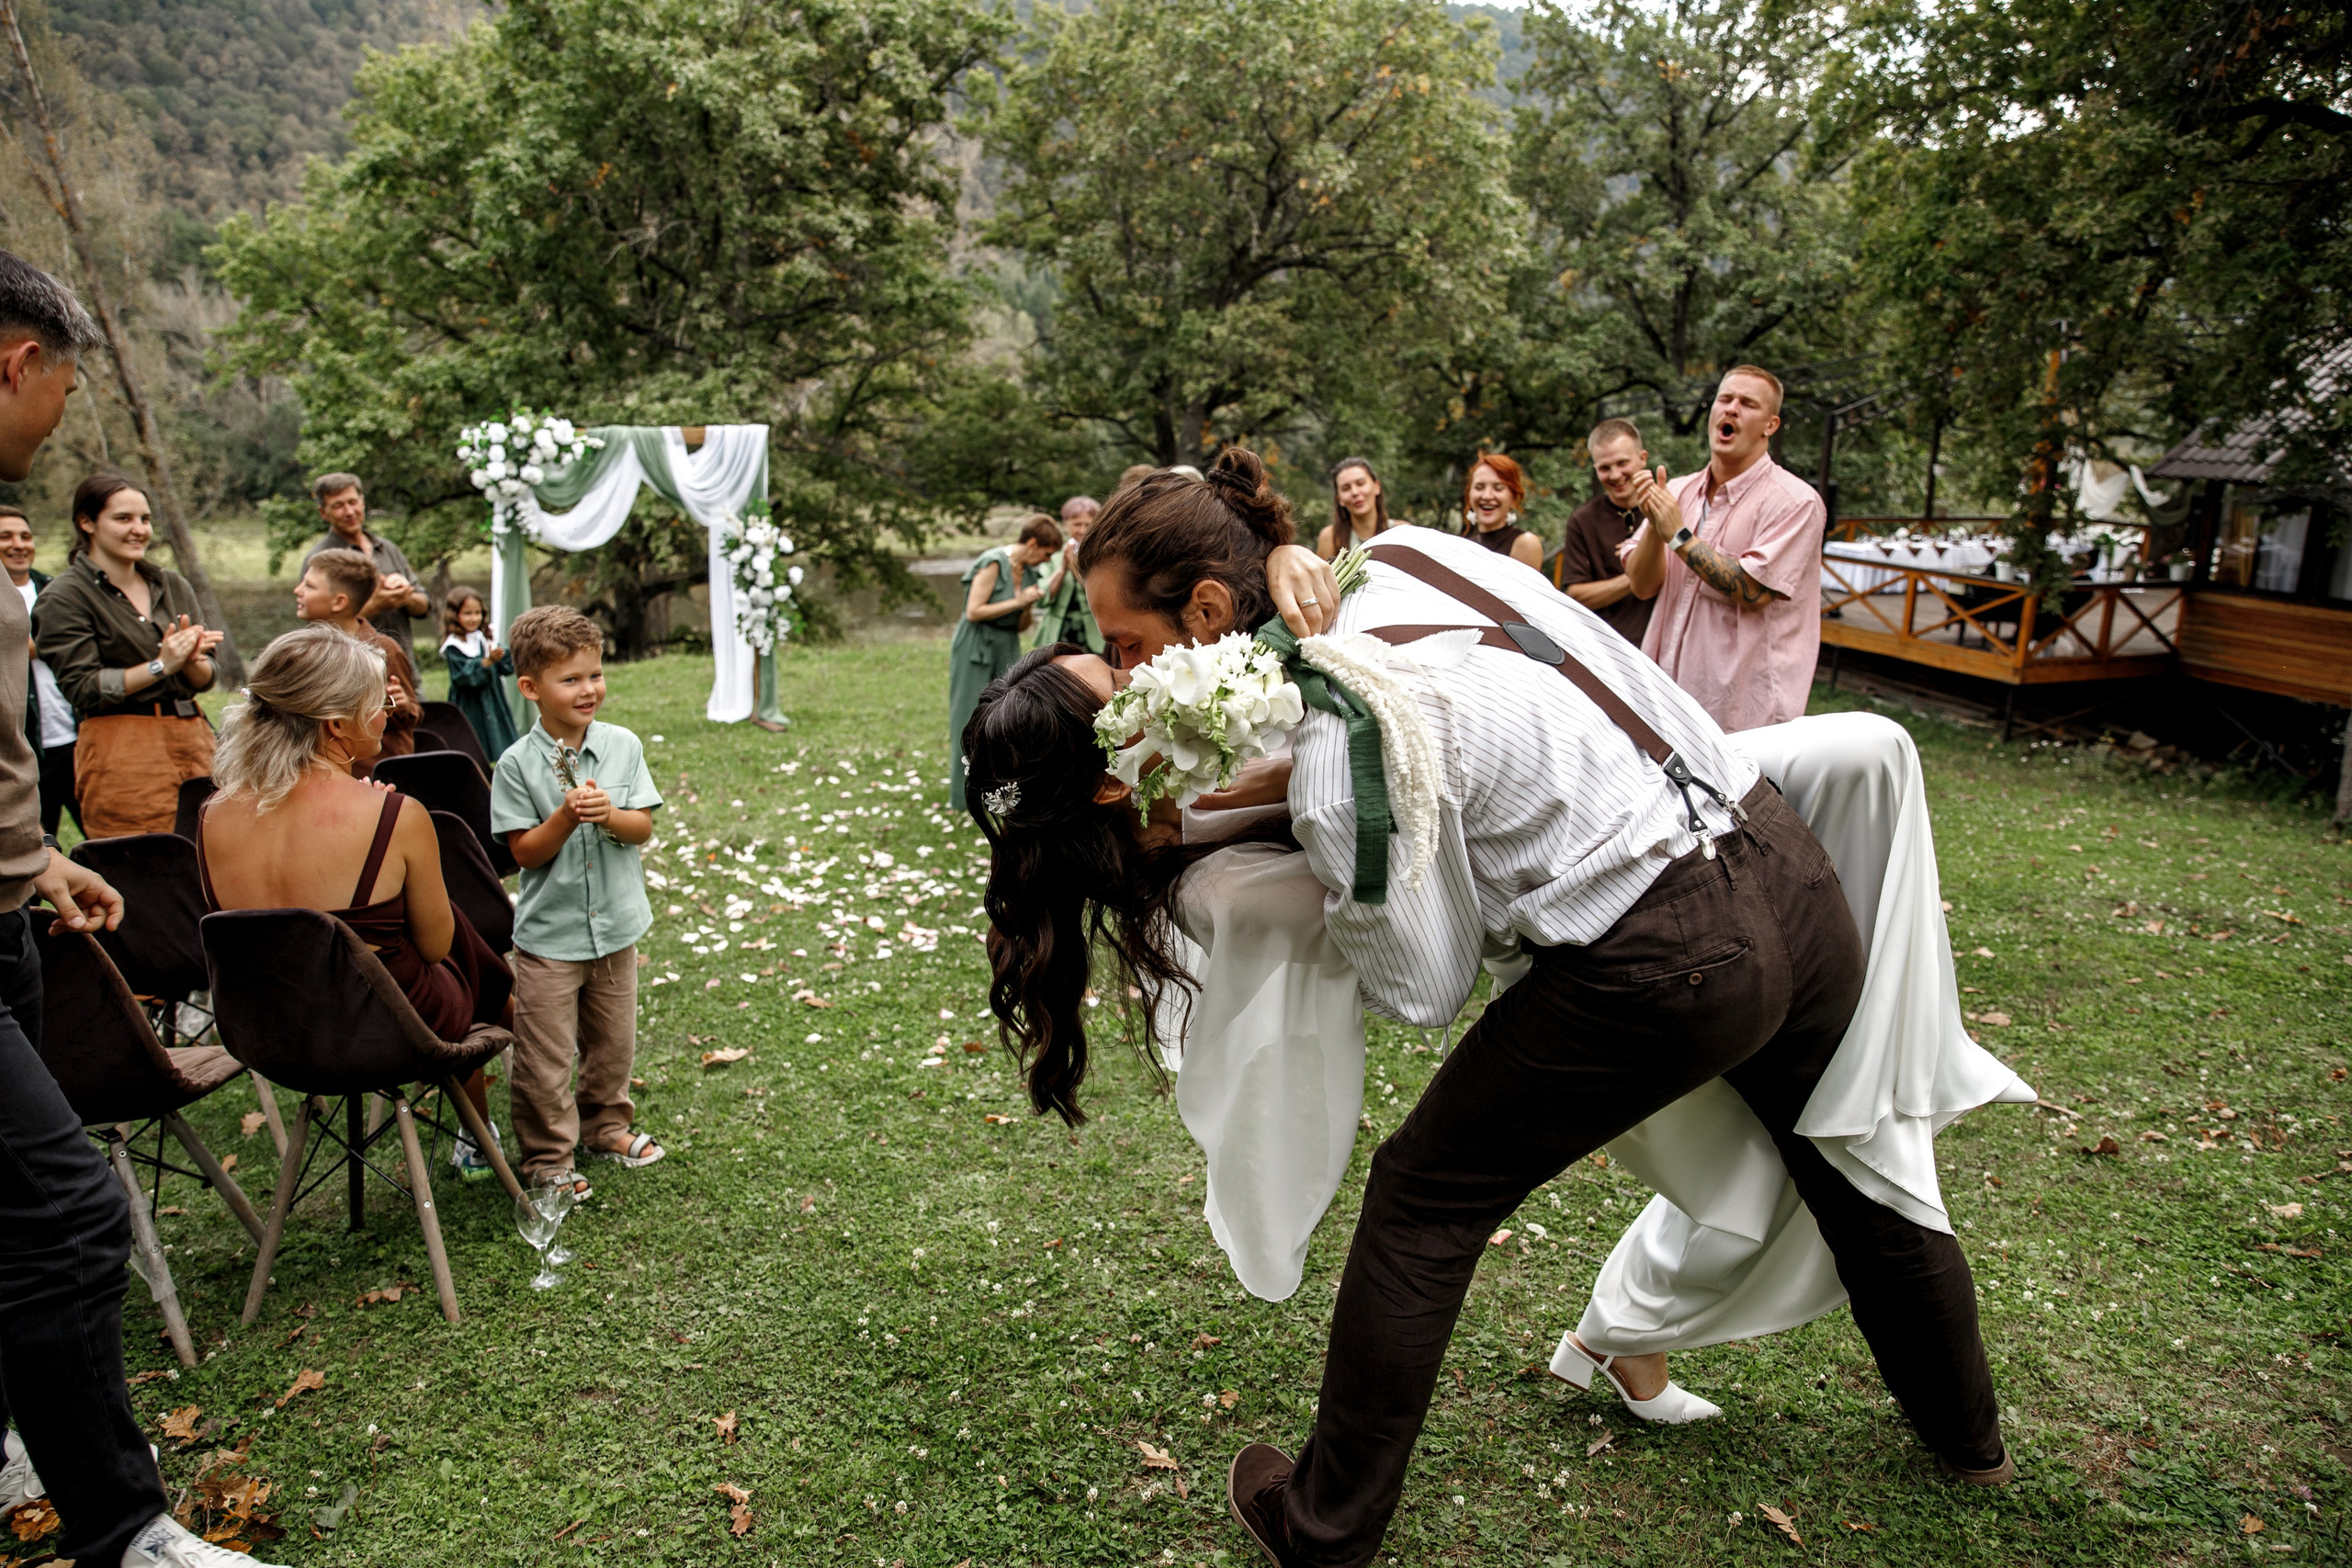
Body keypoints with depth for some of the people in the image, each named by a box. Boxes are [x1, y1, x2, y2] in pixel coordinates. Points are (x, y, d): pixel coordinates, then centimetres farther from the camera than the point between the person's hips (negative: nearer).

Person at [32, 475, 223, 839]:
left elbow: (206, 678, 12)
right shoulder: (64, 598, 0)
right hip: (121, 753, -5)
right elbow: (82, 689, -8)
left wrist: (191, 659, -11)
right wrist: (161, 665, -15)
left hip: (192, 738, 5)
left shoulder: (173, 586, 14)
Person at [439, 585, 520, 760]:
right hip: (470, 706, -6)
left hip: (493, 703, 6)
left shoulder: (486, 638, 9)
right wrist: (487, 661, -28)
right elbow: (464, 677, -20)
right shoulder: (453, 647, -9)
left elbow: (507, 669, 7)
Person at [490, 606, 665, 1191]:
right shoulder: (518, 763, -12)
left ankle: (604, 1126, 40)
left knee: (613, 1042, 19)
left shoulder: (623, 745, -4)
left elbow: (644, 828, -3)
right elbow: (525, 853, -11)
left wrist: (609, 814, -23)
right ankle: (547, 1155, 21)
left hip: (616, 925, 3)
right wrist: (567, 816, -26)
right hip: (548, 932, -3)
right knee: (544, 1056, 4)